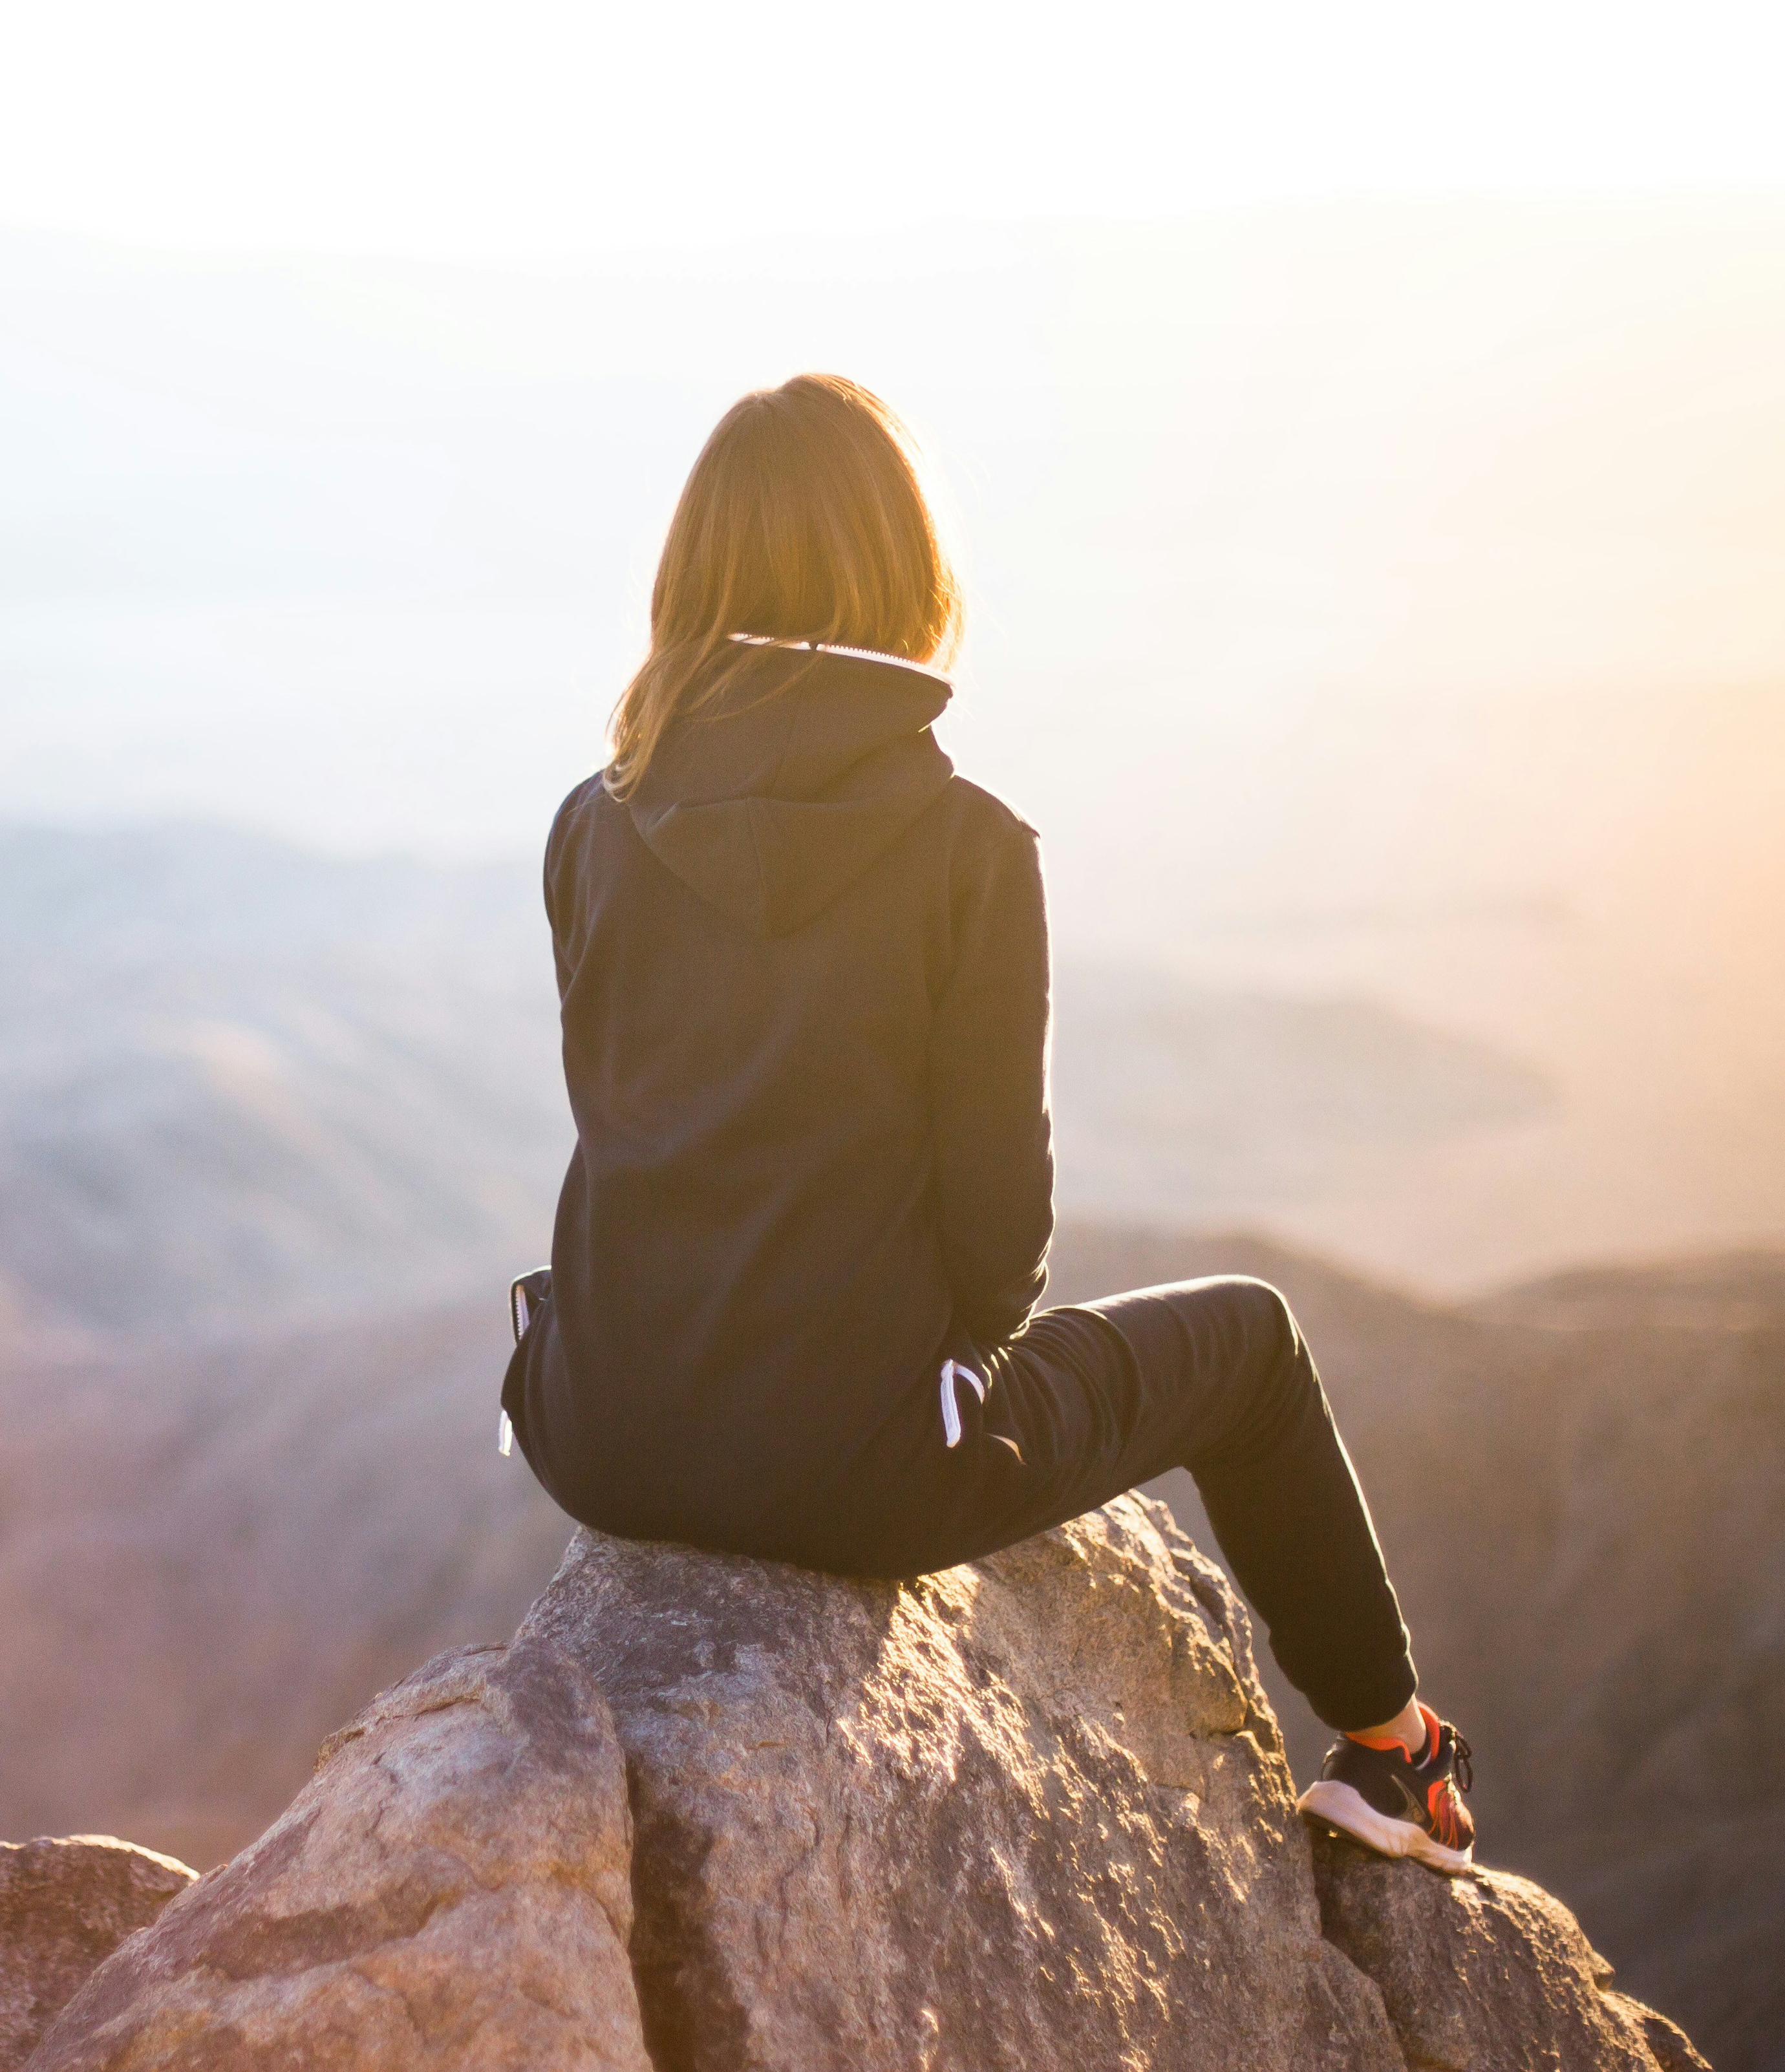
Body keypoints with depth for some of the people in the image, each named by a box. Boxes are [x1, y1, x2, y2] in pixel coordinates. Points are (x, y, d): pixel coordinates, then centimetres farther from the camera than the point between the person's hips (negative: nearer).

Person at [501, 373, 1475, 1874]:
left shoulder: (597, 830, -1)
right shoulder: (967, 846, -13)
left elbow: (617, 1115, 9)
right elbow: (998, 1200, -10)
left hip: (609, 1447, 5)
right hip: (852, 1466, -4)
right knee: (1245, 1335, 22)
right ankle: (1388, 1748, 39)